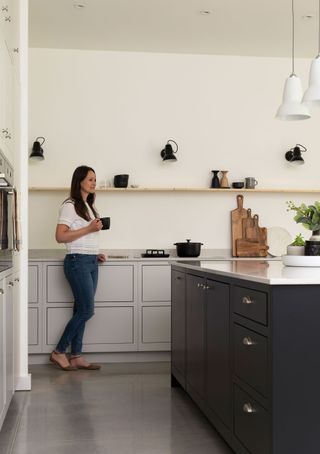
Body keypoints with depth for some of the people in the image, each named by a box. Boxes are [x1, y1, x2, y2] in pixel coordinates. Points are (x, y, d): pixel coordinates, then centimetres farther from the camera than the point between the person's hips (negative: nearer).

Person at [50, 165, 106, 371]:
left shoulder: (88, 206, 17)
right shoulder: (70, 206, -9)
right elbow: (60, 236, -16)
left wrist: (96, 253, 10)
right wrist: (89, 229, -18)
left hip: (91, 262, 8)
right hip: (78, 262, -8)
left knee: (81, 310, 7)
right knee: (87, 310, -8)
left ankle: (76, 356, 12)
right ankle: (59, 352, 5)